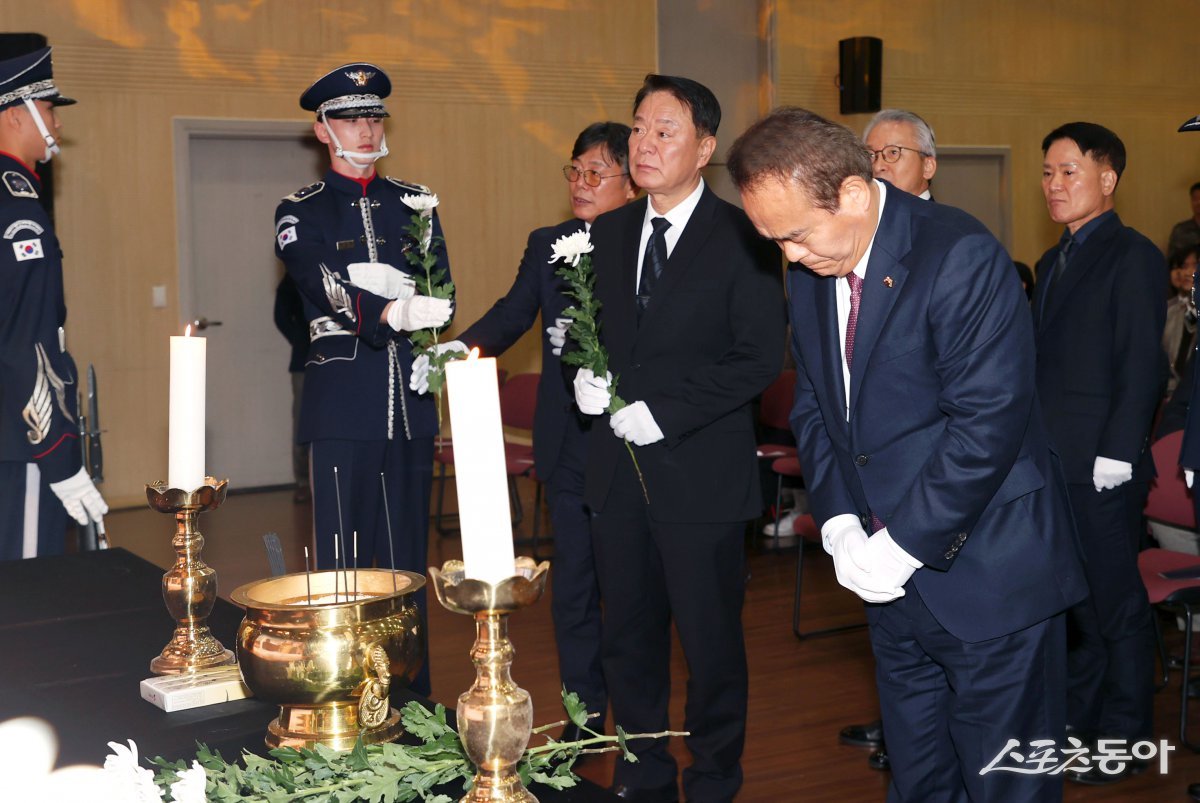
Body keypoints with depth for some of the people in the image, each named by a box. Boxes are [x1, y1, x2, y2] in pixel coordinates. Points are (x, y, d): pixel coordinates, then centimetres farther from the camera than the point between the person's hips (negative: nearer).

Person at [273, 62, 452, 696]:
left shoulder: (415, 203, 15)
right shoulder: (300, 213, 5)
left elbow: (441, 300, 5)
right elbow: (327, 289, -14)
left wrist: (366, 277, -11)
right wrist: (393, 313, -32)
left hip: (410, 404, 3)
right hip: (342, 406, -3)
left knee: (407, 559, 8)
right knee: (343, 563, -1)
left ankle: (413, 701, 18)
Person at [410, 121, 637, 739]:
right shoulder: (546, 245, 10)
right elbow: (513, 313, -3)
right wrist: (461, 347, -21)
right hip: (568, 446, 4)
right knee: (572, 585, 11)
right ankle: (584, 714, 25)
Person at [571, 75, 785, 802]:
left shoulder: (741, 238, -8)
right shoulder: (607, 233, 11)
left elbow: (761, 356, -13)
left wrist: (663, 412, -17)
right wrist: (585, 375, -3)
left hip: (700, 472, -5)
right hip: (619, 469, 6)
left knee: (711, 640, 6)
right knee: (630, 637, 15)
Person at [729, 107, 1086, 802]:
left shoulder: (960, 256, -19)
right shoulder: (809, 273, 6)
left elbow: (989, 420, -23)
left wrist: (902, 547, -19)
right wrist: (839, 523, -4)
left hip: (985, 572, -7)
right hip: (895, 579, 7)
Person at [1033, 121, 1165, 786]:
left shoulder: (1133, 257, -7)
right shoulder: (1052, 263, 17)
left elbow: (1142, 368, -13)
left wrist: (1117, 455, -17)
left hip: (1102, 470, -7)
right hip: (1052, 467, 8)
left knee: (1115, 605, 2)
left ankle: (1123, 743, 14)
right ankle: (1075, 726, 24)